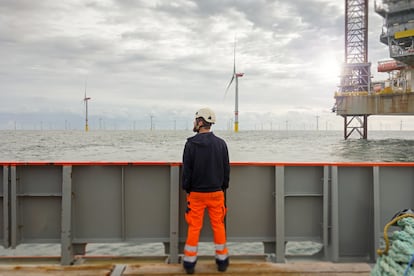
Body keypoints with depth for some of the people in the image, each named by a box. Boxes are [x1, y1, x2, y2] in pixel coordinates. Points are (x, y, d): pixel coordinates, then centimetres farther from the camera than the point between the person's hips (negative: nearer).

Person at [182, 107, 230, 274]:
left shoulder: (191, 143, -10)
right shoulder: (221, 143, -2)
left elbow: (186, 169, -7)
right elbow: (226, 169, 3)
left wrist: (186, 188, 6)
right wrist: (224, 187, 14)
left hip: (196, 193, -2)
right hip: (216, 192, 2)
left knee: (194, 227, 6)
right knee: (218, 226, 11)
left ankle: (189, 262, 14)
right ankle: (222, 261, 20)